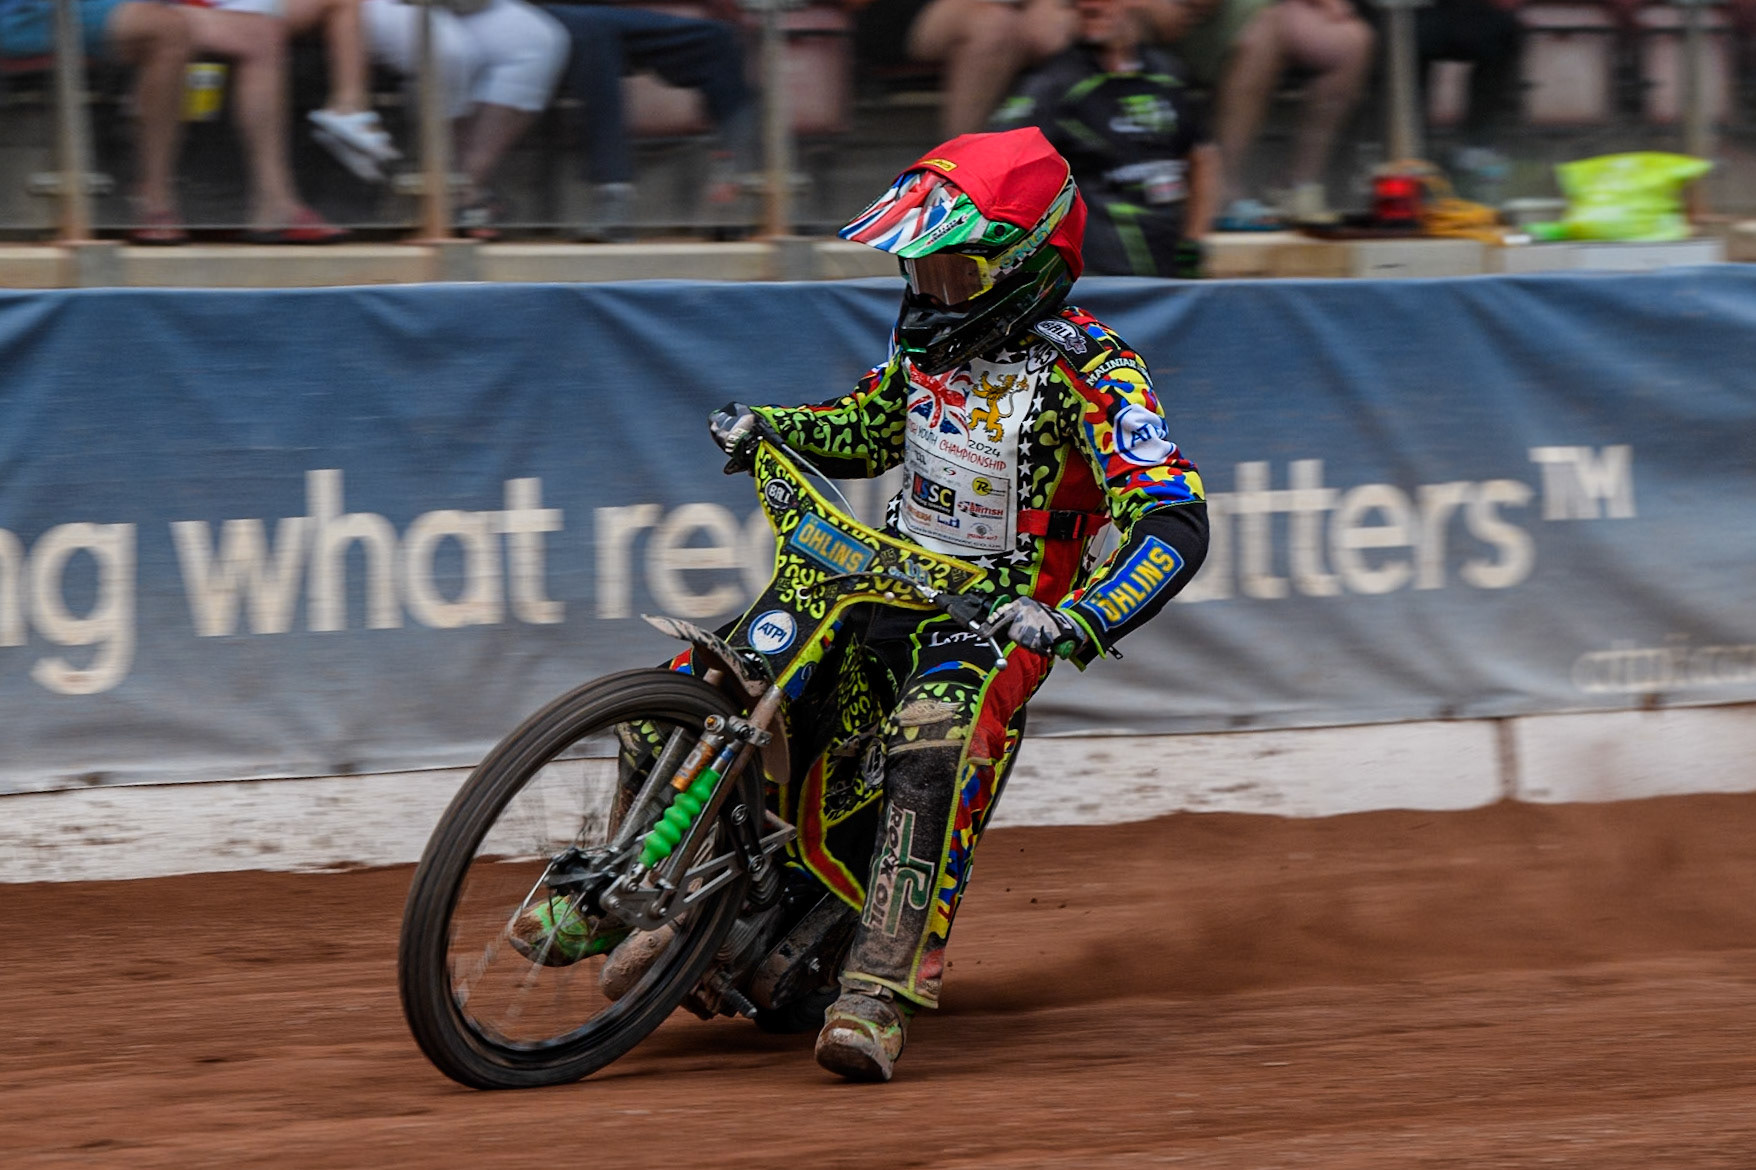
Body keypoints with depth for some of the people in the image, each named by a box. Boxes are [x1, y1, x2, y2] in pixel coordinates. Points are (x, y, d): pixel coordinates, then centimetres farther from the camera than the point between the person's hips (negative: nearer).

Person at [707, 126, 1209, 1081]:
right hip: (884, 576, 7)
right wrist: (765, 427, 5)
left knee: (935, 754, -39)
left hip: (997, 617, -7)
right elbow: (870, 428, 26)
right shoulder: (932, 334, 6)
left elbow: (1175, 522, -26)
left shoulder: (1087, 369, -16)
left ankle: (879, 996, -44)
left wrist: (1074, 623, -42)